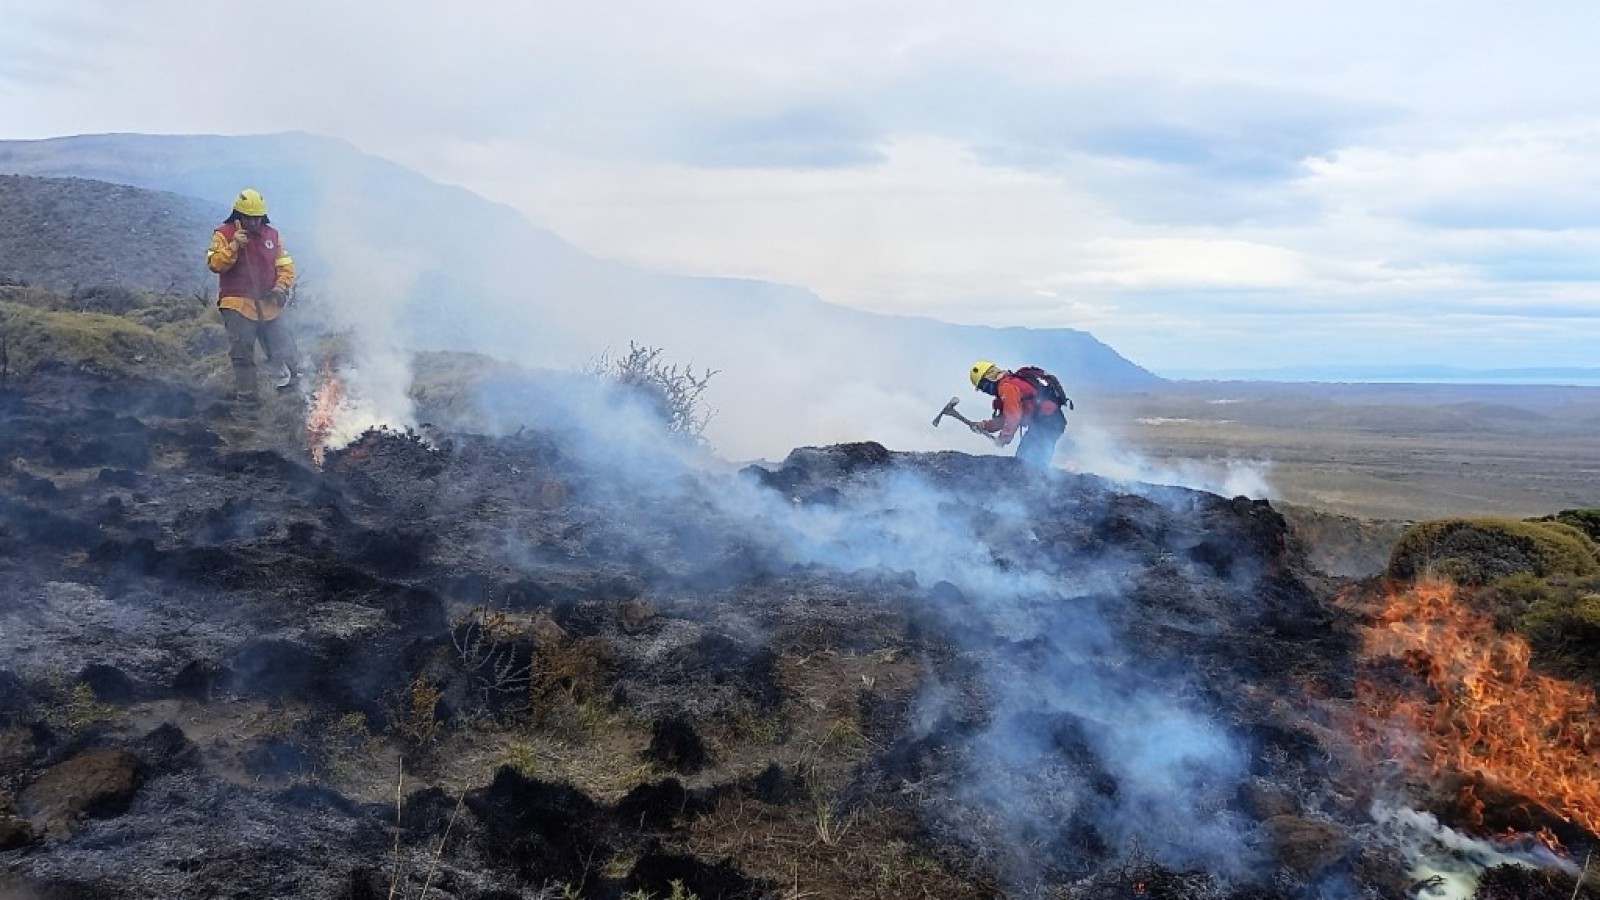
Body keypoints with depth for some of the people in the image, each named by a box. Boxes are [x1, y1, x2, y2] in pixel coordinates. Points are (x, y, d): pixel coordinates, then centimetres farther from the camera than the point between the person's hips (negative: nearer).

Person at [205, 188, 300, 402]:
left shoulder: (272, 235, 12)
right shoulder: (224, 234, 1)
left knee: (287, 354, 1)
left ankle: (294, 385, 16)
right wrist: (234, 246, -21)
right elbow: (214, 264, -8)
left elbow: (285, 265, 13)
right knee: (243, 356, -1)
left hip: (269, 306, 3)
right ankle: (246, 397, 5)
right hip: (238, 306, -3)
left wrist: (281, 287, -4)